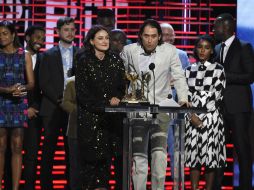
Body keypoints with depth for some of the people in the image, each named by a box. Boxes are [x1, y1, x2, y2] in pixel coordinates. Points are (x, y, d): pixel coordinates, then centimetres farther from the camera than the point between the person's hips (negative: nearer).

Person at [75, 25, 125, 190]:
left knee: (106, 154, -1)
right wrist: (105, 103, -8)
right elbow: (82, 91, -5)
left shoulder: (116, 60, 10)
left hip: (111, 116, 3)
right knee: (90, 153, -6)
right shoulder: (84, 61, -1)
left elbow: (122, 87, 13)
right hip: (89, 114, -3)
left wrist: (116, 98, -9)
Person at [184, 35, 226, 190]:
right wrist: (192, 115, -8)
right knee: (193, 155, 2)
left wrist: (201, 116, -8)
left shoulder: (218, 69, 1)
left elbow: (216, 95, -5)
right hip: (192, 118, 3)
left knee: (210, 158, -2)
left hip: (210, 117, -3)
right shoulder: (190, 69, 12)